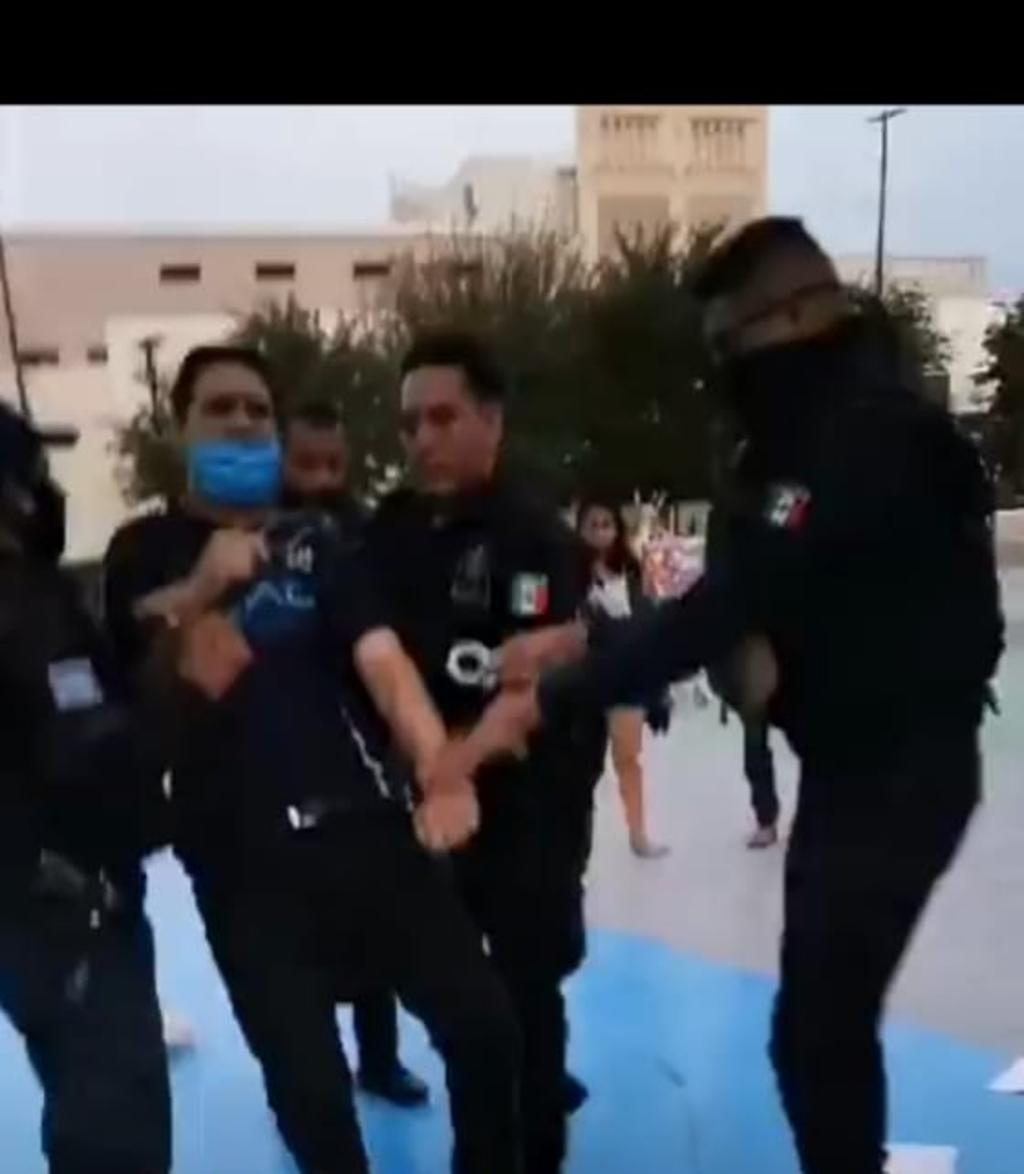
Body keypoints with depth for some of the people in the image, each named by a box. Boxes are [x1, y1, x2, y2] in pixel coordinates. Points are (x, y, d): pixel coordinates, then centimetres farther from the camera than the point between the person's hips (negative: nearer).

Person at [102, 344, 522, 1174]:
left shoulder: (318, 544, 9)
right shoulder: (145, 553, 6)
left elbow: (382, 659, -8)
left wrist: (439, 768, -26)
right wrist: (201, 593, -16)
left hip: (366, 827, 2)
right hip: (243, 858, -1)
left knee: (483, 1023, 2)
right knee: (307, 1083, 4)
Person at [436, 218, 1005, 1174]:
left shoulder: (871, 437, -23)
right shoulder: (828, 433, 9)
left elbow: (727, 605, -30)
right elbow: (751, 595, 11)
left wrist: (545, 701, -29)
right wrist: (584, 640, -1)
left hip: (899, 774, -10)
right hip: (851, 762, 10)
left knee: (814, 1033, -7)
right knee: (829, 1018, 18)